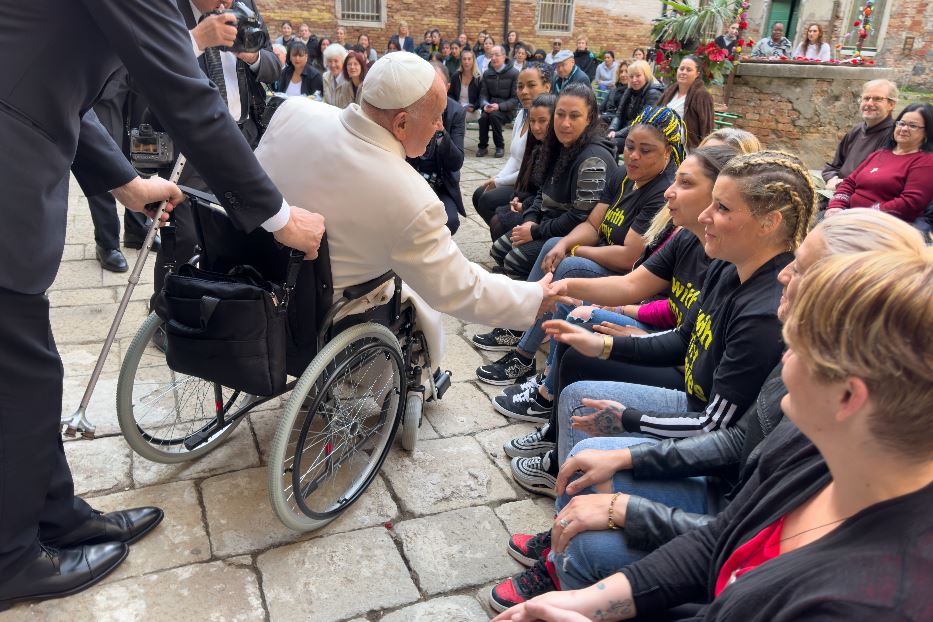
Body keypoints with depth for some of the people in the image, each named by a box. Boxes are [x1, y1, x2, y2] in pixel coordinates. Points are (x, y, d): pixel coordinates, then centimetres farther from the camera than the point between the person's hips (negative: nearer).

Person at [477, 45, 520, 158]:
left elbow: (516, 98, -9)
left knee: (494, 115, -34)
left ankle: (500, 146, -16)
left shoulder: (514, 73, -5)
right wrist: (485, 105, -15)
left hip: (506, 110, -3)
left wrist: (499, 106, -23)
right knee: (483, 117, -29)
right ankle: (483, 146, -10)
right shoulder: (487, 73, 9)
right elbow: (483, 94, 8)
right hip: (491, 107, 3)